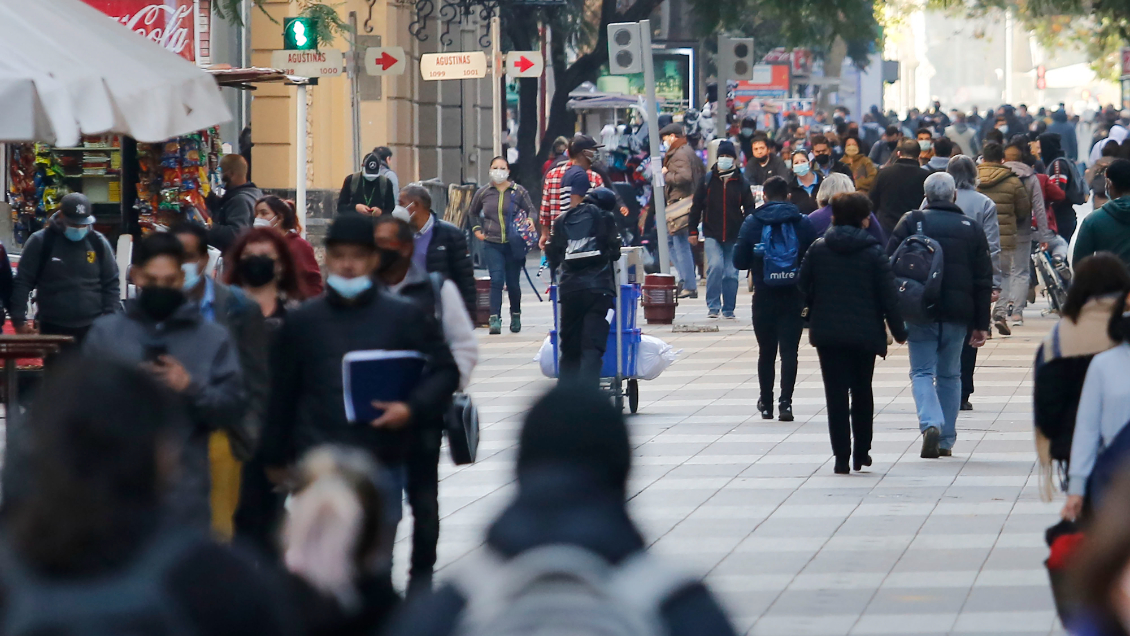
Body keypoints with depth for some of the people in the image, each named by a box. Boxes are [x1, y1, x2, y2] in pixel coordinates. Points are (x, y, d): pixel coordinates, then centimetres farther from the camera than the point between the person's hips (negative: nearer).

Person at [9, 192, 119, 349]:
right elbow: (22, 283, -1)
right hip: (53, 329, -1)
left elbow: (111, 284, 9)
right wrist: (19, 320, -9)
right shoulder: (40, 242, -3)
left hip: (92, 328, 1)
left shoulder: (98, 243, 3)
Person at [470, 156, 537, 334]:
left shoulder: (519, 192, 1)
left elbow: (531, 210, 5)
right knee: (496, 280, -13)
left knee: (513, 283, 8)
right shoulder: (483, 193, 6)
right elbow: (473, 212, 22)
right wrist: (477, 229, 8)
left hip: (513, 244, 0)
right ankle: (495, 319, -16)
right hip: (492, 245, 0)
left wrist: (530, 219, -17)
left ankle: (516, 315, 29)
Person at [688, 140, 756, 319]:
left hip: (734, 236, 1)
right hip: (712, 235, -1)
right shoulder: (708, 180, 3)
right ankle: (713, 306, -10)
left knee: (731, 273, 4)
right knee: (715, 266, -19)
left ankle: (728, 309, 17)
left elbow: (750, 209, 6)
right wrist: (693, 230, 4)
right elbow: (696, 206, 7)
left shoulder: (741, 183, 4)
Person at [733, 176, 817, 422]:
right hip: (794, 297, -1)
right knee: (789, 351, -1)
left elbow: (739, 261, -2)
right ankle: (786, 401, -13)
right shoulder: (803, 223, -3)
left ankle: (766, 403, 19)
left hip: (764, 297, 1)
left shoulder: (752, 223, -2)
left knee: (766, 351, 12)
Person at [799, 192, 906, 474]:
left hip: (827, 333, 0)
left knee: (836, 394, 1)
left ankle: (842, 457, -6)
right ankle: (862, 453, 20)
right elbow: (888, 295, -7)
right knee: (862, 392, 16)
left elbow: (803, 288, 3)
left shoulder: (818, 249, -1)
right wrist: (898, 330, 2)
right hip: (865, 334, 0)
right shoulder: (873, 252, -7)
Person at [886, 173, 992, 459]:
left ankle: (930, 424, -21)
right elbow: (984, 280, 7)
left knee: (922, 372, 3)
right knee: (950, 375, 14)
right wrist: (981, 324, 11)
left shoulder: (911, 223, -1)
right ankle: (947, 440, 14)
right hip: (957, 316, 2)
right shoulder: (971, 229, 6)